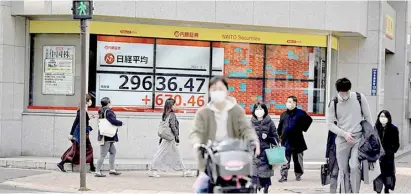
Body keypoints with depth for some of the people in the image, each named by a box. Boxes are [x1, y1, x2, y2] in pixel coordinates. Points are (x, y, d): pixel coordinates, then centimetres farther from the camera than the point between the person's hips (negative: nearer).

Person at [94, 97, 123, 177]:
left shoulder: (102, 112, 12)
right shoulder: (108, 112, -16)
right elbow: (113, 121, -25)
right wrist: (120, 123, -7)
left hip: (108, 138, 10)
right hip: (106, 137, -10)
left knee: (113, 152, 20)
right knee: (103, 155, -5)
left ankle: (112, 170, 25)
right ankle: (97, 172, -1)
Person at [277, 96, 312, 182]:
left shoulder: (300, 113, -2)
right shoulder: (283, 115, 10)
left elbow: (309, 120, 7)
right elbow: (280, 127, 19)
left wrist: (303, 128, 2)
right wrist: (280, 135, 12)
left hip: (297, 140, -2)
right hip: (286, 140, 2)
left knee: (298, 159, 8)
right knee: (285, 160, -2)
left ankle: (298, 175, 21)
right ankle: (284, 176, -1)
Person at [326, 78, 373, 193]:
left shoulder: (360, 98, -3)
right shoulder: (333, 104, -2)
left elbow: (368, 118, 5)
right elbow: (330, 124, 0)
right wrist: (344, 134, -12)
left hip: (358, 139, -1)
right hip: (342, 140, 1)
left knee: (355, 167, -16)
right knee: (344, 170, 5)